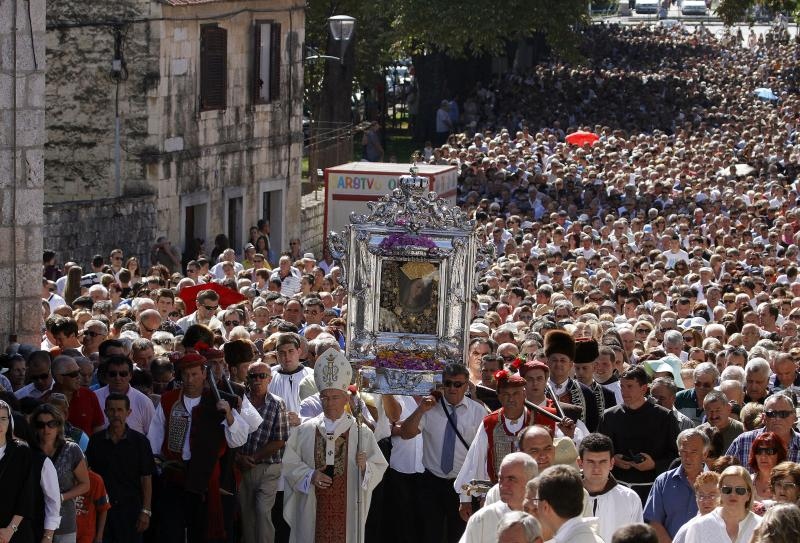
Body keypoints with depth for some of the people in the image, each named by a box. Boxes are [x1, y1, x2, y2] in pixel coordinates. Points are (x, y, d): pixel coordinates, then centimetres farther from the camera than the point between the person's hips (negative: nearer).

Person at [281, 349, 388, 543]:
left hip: (347, 511, -1)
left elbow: (379, 467, 0)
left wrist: (365, 467, -20)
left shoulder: (361, 432, 2)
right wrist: (310, 476, -11)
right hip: (313, 511, 1)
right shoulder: (304, 431, 6)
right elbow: (289, 464, 5)